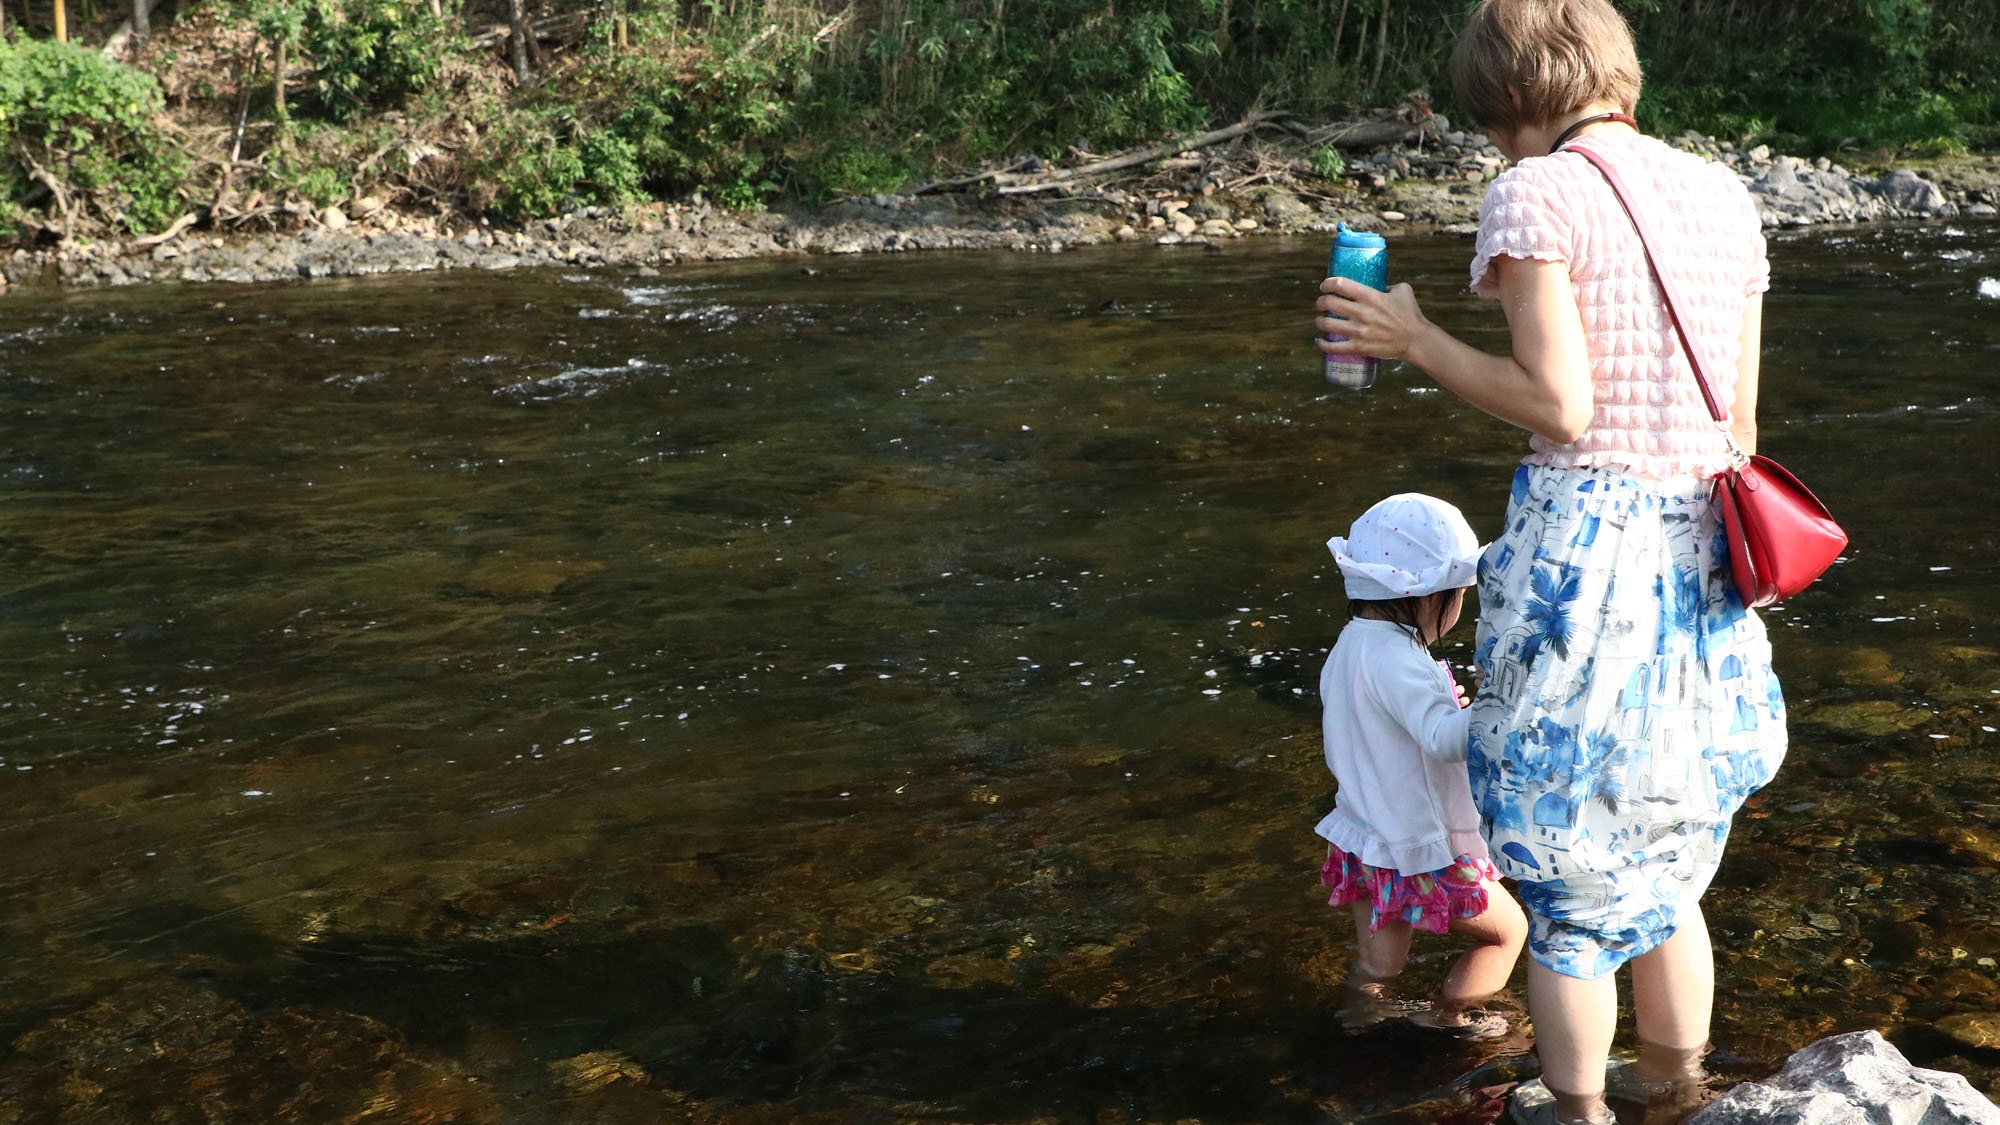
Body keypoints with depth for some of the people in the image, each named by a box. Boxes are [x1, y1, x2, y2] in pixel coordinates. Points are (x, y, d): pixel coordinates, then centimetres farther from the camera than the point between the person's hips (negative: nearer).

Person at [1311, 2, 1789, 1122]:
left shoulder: (1536, 194, -10)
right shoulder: (1722, 193, 10)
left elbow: (1559, 406, -17)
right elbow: (1738, 418, 11)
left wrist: (1414, 339, -6)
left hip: (1579, 542, -6)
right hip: (1699, 552, 7)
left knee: (1567, 865, 11)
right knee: (1666, 856, 23)